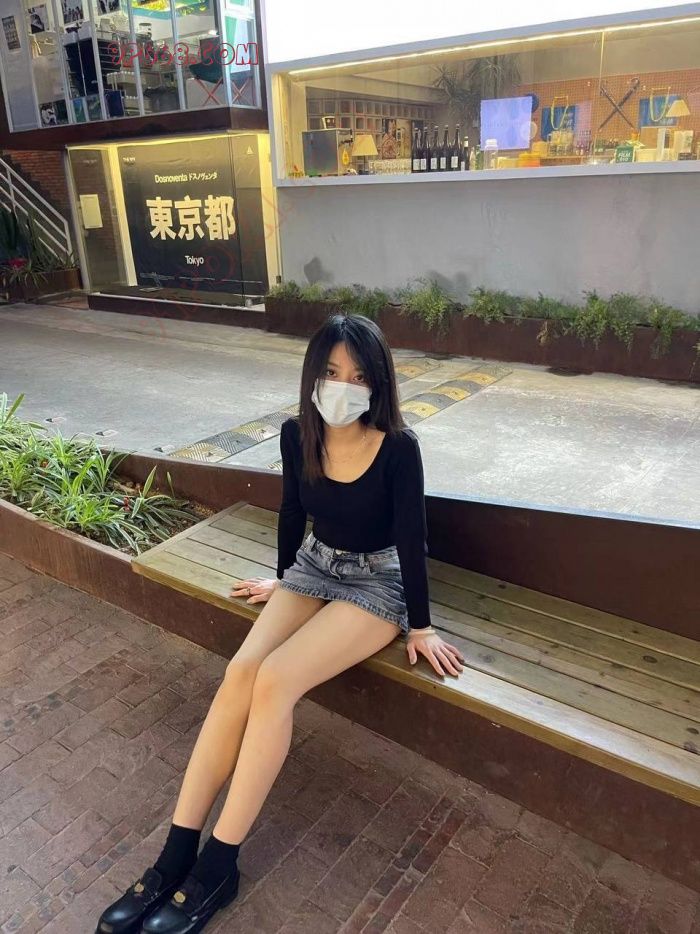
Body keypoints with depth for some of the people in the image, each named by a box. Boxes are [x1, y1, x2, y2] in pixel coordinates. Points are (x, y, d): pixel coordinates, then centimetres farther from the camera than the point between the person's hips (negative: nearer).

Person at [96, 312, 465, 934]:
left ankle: (218, 866, -11)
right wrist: (282, 581, 20)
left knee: (274, 680, -25)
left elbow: (411, 538, -14)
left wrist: (420, 627, -7)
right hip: (315, 566, 5)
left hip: (378, 583, -5)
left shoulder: (398, 447, -21)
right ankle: (176, 854, -10)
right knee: (241, 671, -19)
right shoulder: (297, 436, -7)